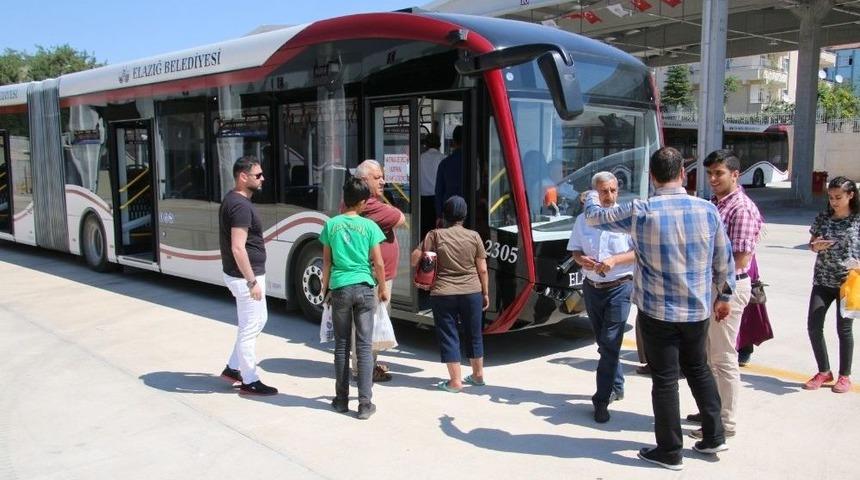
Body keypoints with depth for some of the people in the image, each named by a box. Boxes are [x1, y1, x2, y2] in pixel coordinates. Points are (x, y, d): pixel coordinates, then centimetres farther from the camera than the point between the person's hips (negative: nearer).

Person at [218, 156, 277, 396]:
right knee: (249, 328, 1)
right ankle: (249, 382, 13)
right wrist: (252, 281, -22)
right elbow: (238, 248, -26)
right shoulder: (241, 205, -21)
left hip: (243, 274, 10)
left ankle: (233, 368, 30)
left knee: (259, 320, 22)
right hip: (245, 276, -10)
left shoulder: (232, 199, 10)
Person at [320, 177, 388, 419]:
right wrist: (383, 288, 12)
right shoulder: (369, 226, -3)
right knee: (364, 346, 1)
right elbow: (378, 264, -1)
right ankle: (365, 403, 1)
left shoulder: (331, 225, 2)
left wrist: (325, 288, 18)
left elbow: (327, 262, 6)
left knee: (342, 345, 11)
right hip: (364, 288, -1)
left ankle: (342, 399, 18)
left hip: (340, 289, 1)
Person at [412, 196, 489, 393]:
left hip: (443, 294, -2)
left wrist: (416, 251, 18)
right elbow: (482, 269, 2)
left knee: (448, 336, 6)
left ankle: (455, 381, 7)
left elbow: (416, 260, -3)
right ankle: (478, 375, 30)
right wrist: (485, 293, 12)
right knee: (473, 334, 17)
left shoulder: (435, 235, -5)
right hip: (472, 293, 3)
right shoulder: (474, 236, 0)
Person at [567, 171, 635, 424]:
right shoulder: (583, 220, 4)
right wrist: (582, 260, -12)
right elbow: (574, 251, 10)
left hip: (619, 287, -5)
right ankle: (616, 386, 34)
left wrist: (615, 260, -23)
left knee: (610, 343, -9)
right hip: (592, 287, 5)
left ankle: (602, 400, -4)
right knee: (604, 343, 16)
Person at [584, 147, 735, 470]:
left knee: (665, 379, 5)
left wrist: (591, 197, 24)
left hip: (658, 312, -3)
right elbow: (724, 259, 5)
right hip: (697, 310, 4)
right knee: (698, 370, 22)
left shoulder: (640, 212, -14)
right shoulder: (707, 210, -5)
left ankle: (670, 452, 15)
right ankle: (714, 437, 32)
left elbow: (595, 218, 2)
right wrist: (724, 294, 20)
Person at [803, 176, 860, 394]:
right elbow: (812, 244, 12)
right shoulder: (823, 218, 4)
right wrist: (815, 246, -10)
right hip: (823, 281, 3)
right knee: (813, 325, 0)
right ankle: (824, 372, 17)